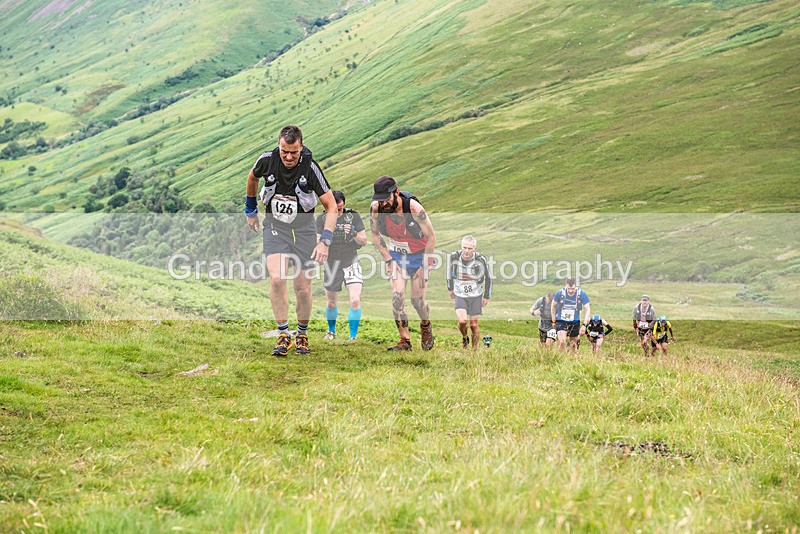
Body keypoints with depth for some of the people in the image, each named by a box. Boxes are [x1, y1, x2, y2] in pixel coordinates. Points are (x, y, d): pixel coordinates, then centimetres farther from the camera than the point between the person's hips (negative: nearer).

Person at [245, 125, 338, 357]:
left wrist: (325, 240, -25)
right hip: (275, 224, 1)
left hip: (303, 226, -1)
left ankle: (302, 334, 23)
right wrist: (250, 210, 21)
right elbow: (252, 177, 12)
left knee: (303, 288, 0)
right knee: (277, 278, -20)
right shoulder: (267, 160, -14)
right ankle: (283, 335, -8)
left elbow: (331, 207, -15)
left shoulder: (310, 167, -20)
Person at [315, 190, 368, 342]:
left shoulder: (353, 216, -4)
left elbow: (364, 241, -3)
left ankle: (353, 336, -7)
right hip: (331, 264, 1)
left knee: (355, 300, -17)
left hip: (351, 262, -1)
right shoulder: (322, 219, -4)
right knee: (331, 303, 13)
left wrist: (353, 234, -23)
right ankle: (331, 331, 39)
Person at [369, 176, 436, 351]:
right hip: (396, 254, 3)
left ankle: (426, 326, 32)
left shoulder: (413, 207, -31)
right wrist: (388, 260, -7)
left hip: (420, 254, -3)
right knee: (397, 295, -15)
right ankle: (404, 340, -7)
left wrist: (424, 266, -16)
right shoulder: (376, 209, -21)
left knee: (417, 299, 0)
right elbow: (375, 234, -1)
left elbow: (431, 237, -19)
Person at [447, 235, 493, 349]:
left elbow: (488, 277, 0)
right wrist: (450, 288, 18)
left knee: (474, 325, 3)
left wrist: (487, 296, 4)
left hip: (476, 296, 0)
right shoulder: (454, 257, -13)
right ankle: (464, 338, 14)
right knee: (462, 321, -17)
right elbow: (450, 270, 10)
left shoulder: (480, 260, -16)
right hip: (460, 295, 0)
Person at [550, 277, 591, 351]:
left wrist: (584, 325, -19)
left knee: (573, 345, 10)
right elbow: (553, 306, 3)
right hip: (561, 321, -1)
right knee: (562, 341, -22)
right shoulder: (560, 293, -15)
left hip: (575, 322, 2)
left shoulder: (582, 294, -14)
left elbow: (588, 310, -10)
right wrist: (553, 321, 8)